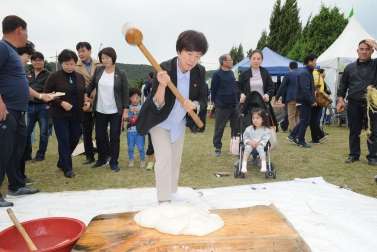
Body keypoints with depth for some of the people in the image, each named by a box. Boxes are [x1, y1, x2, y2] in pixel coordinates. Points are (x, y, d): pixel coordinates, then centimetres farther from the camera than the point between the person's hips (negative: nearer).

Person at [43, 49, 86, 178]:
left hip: (75, 114, 5)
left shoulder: (80, 77, 8)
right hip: (60, 114, -5)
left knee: (75, 139, 11)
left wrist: (86, 102, -1)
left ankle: (62, 162, 33)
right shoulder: (54, 76, -6)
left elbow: (83, 93, 18)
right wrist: (61, 103, -18)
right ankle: (67, 168, 5)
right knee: (64, 140, -5)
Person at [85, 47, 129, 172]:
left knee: (114, 137, 3)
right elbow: (91, 85, 14)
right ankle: (101, 159, 29)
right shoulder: (98, 70, 1)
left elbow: (125, 93, -6)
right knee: (99, 136, 11)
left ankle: (114, 162, 15)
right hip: (100, 110, 4)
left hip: (115, 111, -3)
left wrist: (125, 110, -9)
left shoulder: (121, 73, -8)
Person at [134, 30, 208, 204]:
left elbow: (203, 101, -11)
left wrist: (193, 104, -34)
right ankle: (164, 200, -3)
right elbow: (157, 106, -34)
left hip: (179, 123, 5)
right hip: (160, 122, -5)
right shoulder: (165, 69, -31)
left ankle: (172, 191, 37)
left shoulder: (200, 72, -16)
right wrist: (162, 85, -53)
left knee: (176, 159, 17)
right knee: (165, 156, -15)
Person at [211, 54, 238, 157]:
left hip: (234, 105, 7)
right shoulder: (217, 74, -10)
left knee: (236, 127, 10)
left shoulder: (231, 73, 11)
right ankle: (217, 148, 11)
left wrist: (236, 100, 14)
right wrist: (216, 102, -2)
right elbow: (213, 90, -8)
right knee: (219, 128, 1)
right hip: (222, 106, -6)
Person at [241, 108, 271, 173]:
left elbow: (265, 140, -5)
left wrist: (258, 143, -22)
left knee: (260, 147, -35)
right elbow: (245, 138, 3)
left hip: (260, 145, -1)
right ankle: (244, 165, -40)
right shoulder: (249, 129, 6)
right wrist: (250, 142, -17)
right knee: (247, 147, -33)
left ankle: (264, 165, -41)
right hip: (250, 144, 1)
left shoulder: (265, 130, 1)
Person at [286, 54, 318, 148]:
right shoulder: (304, 73, -17)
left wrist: (312, 100, 16)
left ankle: (292, 135, 22)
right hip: (304, 101, -10)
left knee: (304, 120, 16)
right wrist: (312, 101, -22)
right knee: (305, 121, -3)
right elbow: (305, 90, -24)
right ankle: (301, 141, 6)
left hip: (305, 101, 10)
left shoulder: (307, 72, 16)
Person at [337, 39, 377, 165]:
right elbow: (343, 85, 11)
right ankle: (354, 154, 19)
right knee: (354, 131, 8)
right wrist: (340, 100, 1)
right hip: (354, 104, 1)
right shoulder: (350, 67, 9)